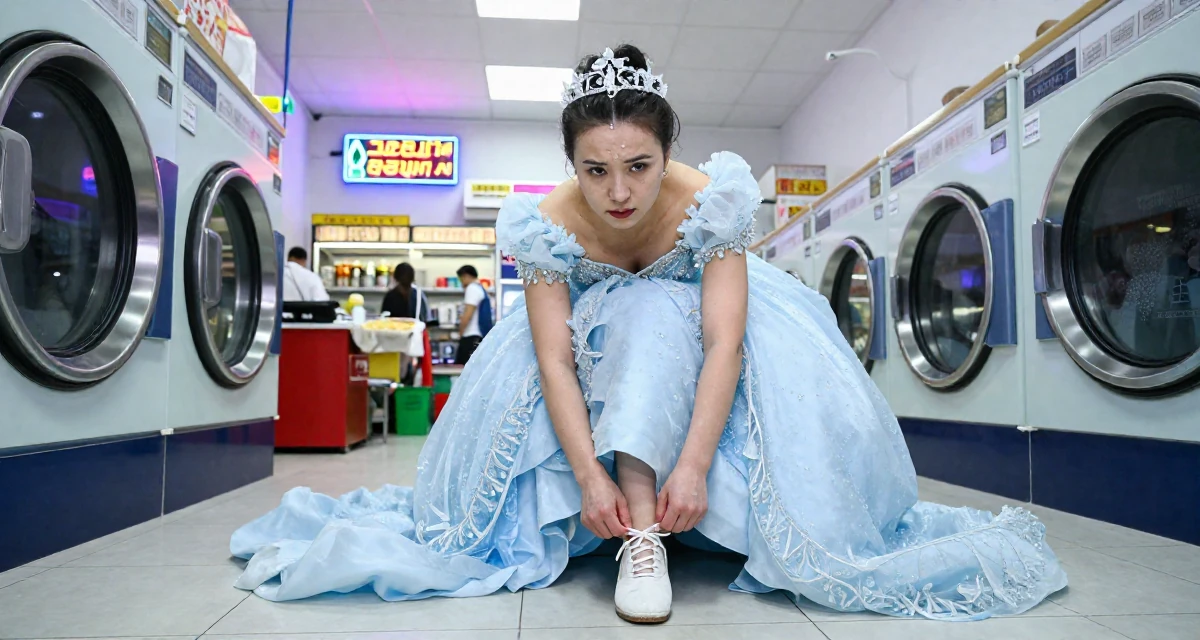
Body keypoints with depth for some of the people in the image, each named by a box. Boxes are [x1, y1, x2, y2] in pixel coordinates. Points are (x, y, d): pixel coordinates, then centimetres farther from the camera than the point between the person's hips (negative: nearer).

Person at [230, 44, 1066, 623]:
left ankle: (644, 530, -29)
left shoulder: (709, 202, -29)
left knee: (655, 319, -33)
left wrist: (692, 464, -44)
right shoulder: (547, 223, -26)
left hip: (689, 320, 0)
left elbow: (723, 341, -35)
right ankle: (637, 522, -29)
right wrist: (587, 473, -40)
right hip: (598, 336, 1)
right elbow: (553, 358, -30)